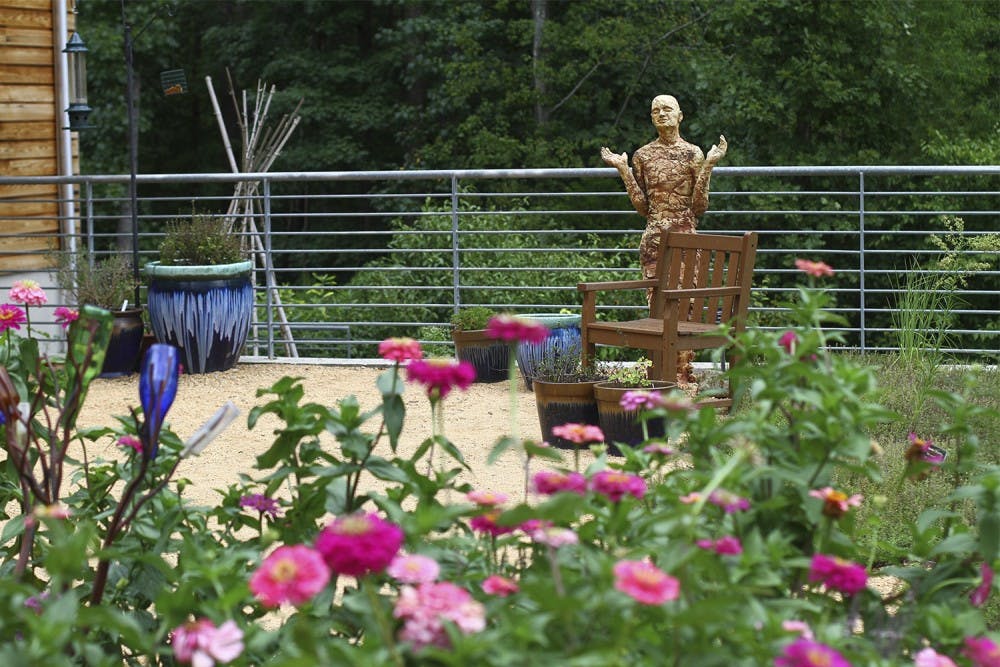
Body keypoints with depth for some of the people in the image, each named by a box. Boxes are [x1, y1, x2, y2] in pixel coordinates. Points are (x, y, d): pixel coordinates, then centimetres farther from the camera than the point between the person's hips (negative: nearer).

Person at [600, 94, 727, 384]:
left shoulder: (693, 154, 2)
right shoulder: (643, 156, 9)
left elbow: (699, 207, -2)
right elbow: (642, 207, 6)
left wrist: (708, 165, -9)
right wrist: (623, 170, 2)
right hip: (654, 238, 2)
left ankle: (684, 373, 0)